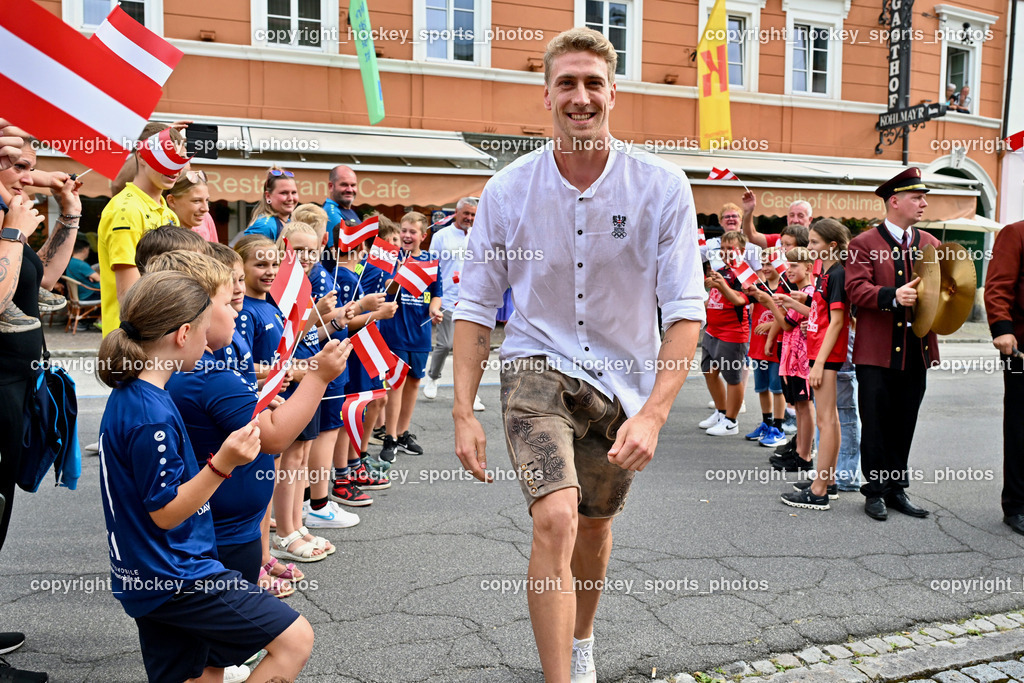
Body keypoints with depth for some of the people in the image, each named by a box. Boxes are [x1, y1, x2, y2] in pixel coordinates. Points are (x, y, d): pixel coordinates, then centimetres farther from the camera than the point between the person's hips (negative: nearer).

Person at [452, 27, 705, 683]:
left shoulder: (662, 186, -12)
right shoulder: (507, 190, -10)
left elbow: (685, 310, -14)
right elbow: (475, 307, -4)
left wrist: (653, 413, -26)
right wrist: (464, 412, -10)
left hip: (626, 377, 2)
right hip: (539, 365, -1)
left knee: (595, 526, 19)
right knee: (556, 519, -23)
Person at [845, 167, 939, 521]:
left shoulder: (930, 243, 15)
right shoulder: (864, 243, -3)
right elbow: (856, 289, -14)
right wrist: (893, 296, -30)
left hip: (916, 353, 5)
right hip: (877, 354, -5)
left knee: (904, 425, 12)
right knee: (876, 426, 2)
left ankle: (897, 489, 24)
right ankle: (876, 492, 14)